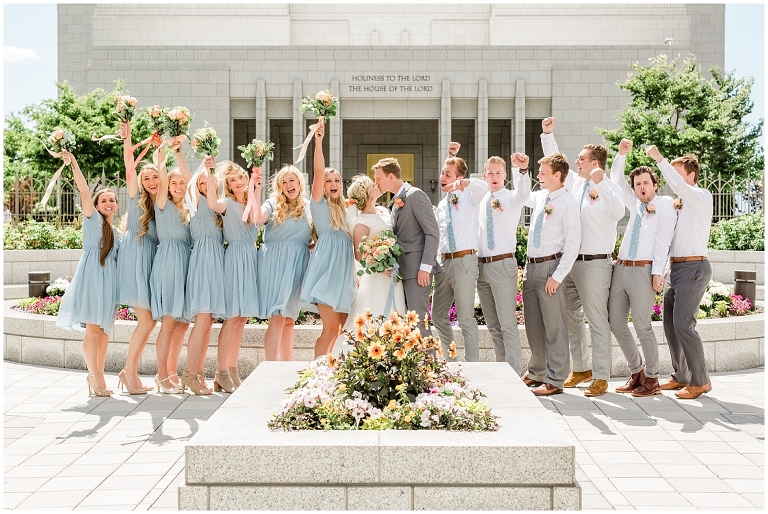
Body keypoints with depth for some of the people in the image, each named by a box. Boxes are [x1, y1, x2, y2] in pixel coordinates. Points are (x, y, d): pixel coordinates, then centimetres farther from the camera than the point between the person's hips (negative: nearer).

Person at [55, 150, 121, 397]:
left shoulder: (116, 232, 21)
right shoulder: (92, 219, 5)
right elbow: (84, 191, -9)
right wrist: (74, 164, -18)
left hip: (110, 279, 6)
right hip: (92, 275, -6)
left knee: (104, 329, 5)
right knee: (93, 328, -10)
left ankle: (97, 375, 11)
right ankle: (94, 375, -8)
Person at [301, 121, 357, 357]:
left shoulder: (345, 209, 21)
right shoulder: (319, 203, 4)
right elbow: (319, 172, -10)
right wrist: (318, 141, -18)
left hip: (344, 269, 7)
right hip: (327, 266, -7)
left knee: (342, 328, 6)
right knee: (331, 327, -13)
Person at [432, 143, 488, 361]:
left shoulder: (468, 196, -3)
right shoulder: (441, 205, 18)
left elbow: (483, 187, -25)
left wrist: (464, 183, -42)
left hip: (464, 261, -8)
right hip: (443, 261, 8)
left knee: (466, 317, -6)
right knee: (438, 316, 14)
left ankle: (472, 366, 2)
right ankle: (449, 360, 29)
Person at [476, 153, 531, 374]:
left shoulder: (511, 198, -3)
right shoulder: (481, 201, 14)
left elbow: (524, 193, -26)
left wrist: (522, 170, -43)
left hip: (503, 265, -6)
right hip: (482, 265, 6)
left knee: (507, 323, -8)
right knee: (493, 325, 13)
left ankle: (515, 373, -2)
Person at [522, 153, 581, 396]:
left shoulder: (568, 203, -10)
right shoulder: (539, 197, 11)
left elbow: (572, 244, -14)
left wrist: (557, 276, -18)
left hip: (550, 266, -8)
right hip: (531, 266, 8)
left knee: (554, 326, -2)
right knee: (533, 325, 15)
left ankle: (554, 380, 6)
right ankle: (536, 373, 28)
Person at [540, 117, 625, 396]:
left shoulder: (610, 189, -8)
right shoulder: (575, 182, 11)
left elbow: (618, 213, -28)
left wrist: (600, 184, -32)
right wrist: (547, 134, 12)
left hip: (595, 263, -7)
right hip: (569, 260, 8)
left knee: (597, 320, -2)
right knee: (571, 316, 15)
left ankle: (600, 377, 6)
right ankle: (580, 368, 28)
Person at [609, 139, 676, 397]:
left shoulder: (664, 204, 1)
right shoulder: (635, 204, 19)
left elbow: (663, 240, -8)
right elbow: (616, 180, 26)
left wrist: (657, 273, -15)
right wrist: (622, 154, 13)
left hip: (643, 270, -7)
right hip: (621, 268, 7)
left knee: (642, 325, -6)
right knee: (616, 322, 7)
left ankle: (652, 379, 8)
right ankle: (637, 372, 20)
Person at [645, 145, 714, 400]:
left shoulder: (702, 196, -6)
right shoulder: (678, 203, 19)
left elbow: (678, 186, -25)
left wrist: (659, 158, -23)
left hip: (693, 266, -9)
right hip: (675, 267, 9)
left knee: (683, 323, -13)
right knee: (670, 324, 9)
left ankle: (700, 381, -2)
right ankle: (681, 376, 20)